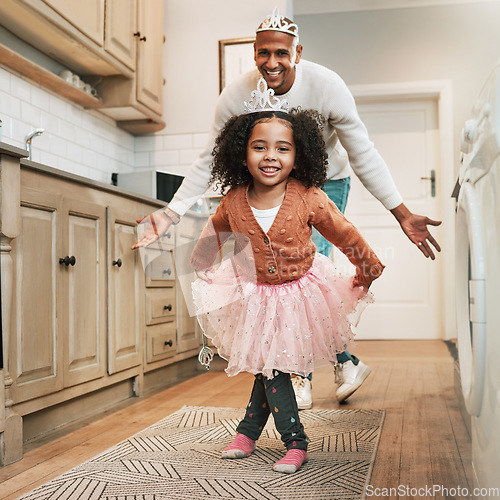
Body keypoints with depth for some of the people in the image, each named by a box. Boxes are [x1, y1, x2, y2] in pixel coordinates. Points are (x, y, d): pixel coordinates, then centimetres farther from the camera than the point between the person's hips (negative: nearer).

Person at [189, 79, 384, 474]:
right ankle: (295, 442, 19)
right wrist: (198, 268, 23)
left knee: (272, 365, 4)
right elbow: (214, 232, 9)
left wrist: (369, 269, 5)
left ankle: (249, 430, 23)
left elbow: (345, 234, -8)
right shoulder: (234, 202, -14)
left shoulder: (309, 199, -22)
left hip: (299, 291, -2)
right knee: (268, 368, 4)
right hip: (256, 294, 2)